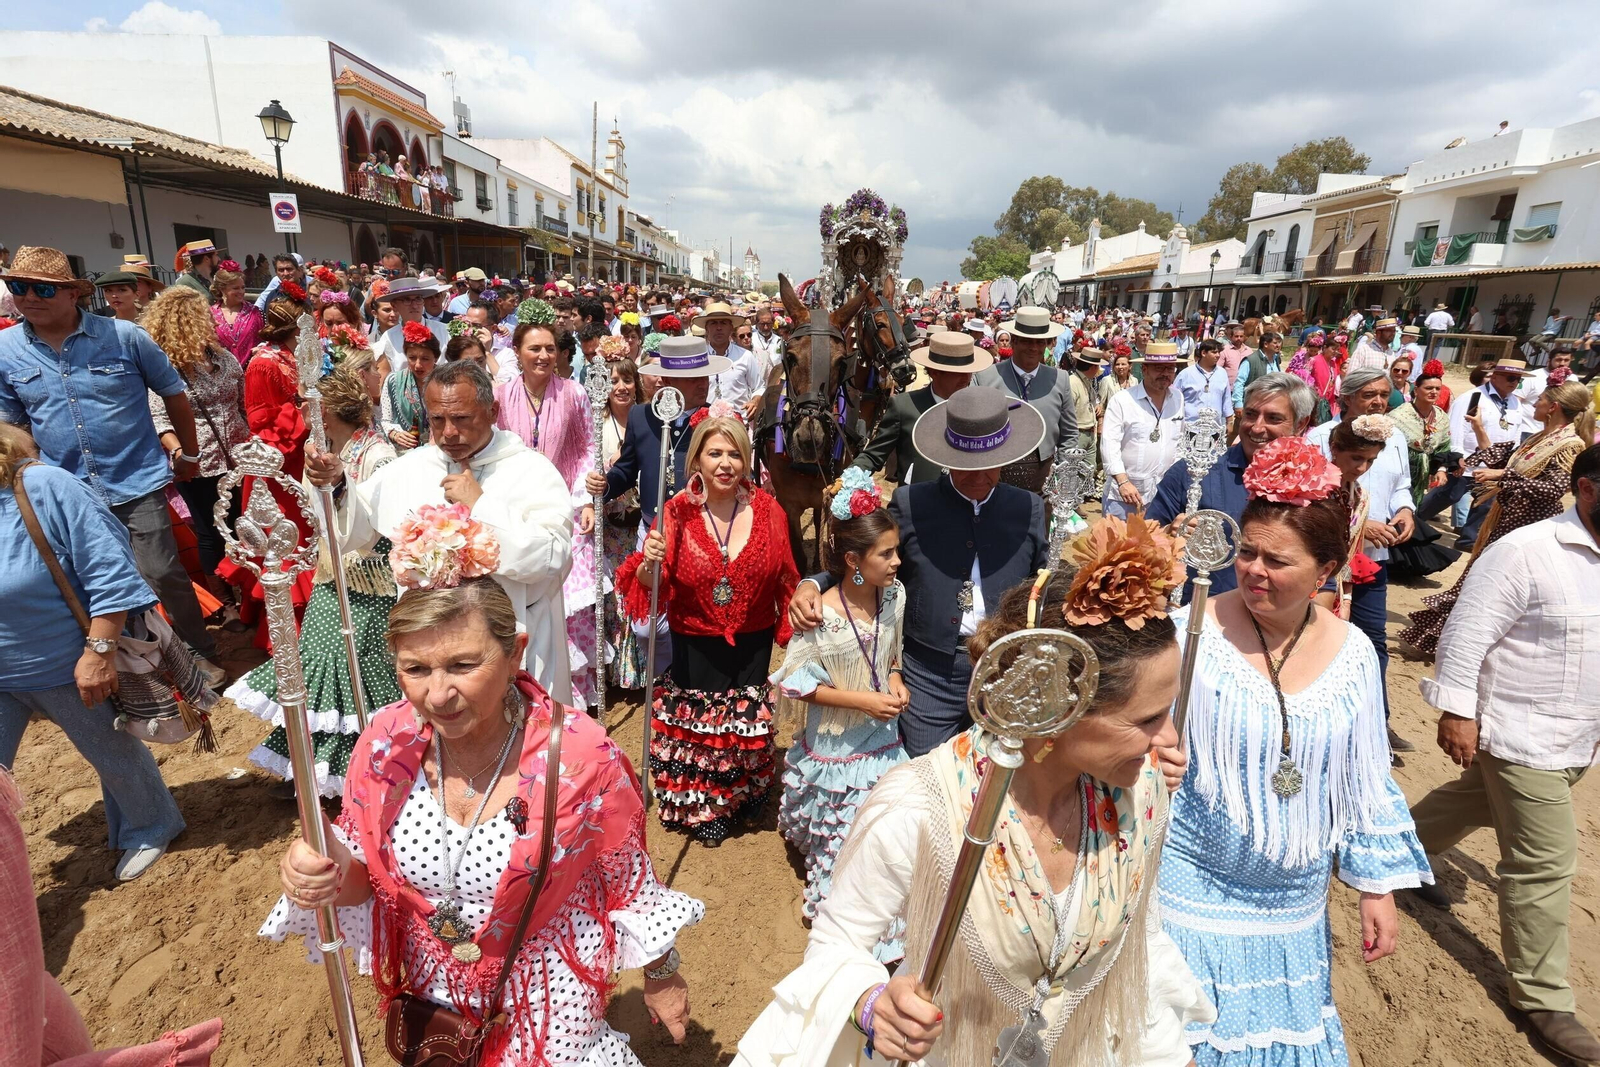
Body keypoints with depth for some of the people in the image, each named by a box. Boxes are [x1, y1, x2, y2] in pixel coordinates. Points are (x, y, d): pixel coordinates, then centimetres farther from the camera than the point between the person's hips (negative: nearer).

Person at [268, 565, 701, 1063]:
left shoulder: (581, 757, -29)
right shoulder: (385, 744, -18)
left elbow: (631, 883, -13)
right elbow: (363, 877, -3)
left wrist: (661, 974, 1)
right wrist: (331, 872, -26)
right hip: (433, 991, 4)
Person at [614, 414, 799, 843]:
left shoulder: (767, 510, -6)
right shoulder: (678, 511, -11)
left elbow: (783, 579, 3)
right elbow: (649, 585, -11)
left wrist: (790, 632, 4)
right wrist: (650, 563, -32)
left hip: (752, 645, 2)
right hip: (695, 646, -1)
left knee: (746, 726, 15)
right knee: (693, 728, 10)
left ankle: (734, 804, 46)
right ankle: (697, 810, 39)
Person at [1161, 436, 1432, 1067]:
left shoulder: (1352, 653, -3)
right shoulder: (1192, 633, -18)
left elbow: (1366, 782, 7)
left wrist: (1378, 889, 10)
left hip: (1294, 905, 4)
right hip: (1194, 894, -4)